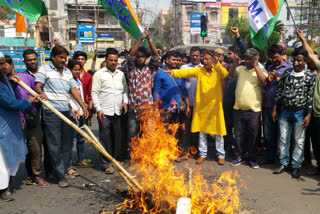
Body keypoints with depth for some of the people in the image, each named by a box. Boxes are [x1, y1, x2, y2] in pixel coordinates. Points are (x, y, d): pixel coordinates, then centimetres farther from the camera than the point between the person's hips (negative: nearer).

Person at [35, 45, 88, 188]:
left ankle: (63, 169, 21)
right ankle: (60, 176, 3)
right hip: (51, 112, -5)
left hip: (66, 111, 6)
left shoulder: (67, 72, 18)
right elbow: (37, 86, -6)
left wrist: (83, 106, 5)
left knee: (66, 143, 8)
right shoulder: (44, 69, 3)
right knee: (54, 145, -3)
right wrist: (42, 93, -30)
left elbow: (74, 90, 14)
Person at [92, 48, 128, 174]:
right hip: (104, 111, -4)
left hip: (118, 111, 4)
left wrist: (125, 101, 1)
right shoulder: (99, 74, 0)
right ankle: (106, 164, 6)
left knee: (117, 137, 11)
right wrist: (98, 109, -11)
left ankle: (116, 159, 25)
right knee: (105, 138, -2)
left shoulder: (121, 74, 13)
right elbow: (94, 93, -3)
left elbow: (125, 90, 19)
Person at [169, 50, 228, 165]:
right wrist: (174, 72, -29)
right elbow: (186, 72, -10)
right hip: (201, 106, 2)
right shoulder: (199, 70, 3)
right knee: (202, 132, 10)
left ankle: (221, 155, 20)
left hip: (215, 106, -2)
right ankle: (203, 154, 24)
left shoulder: (218, 71, -3)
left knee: (218, 132, 6)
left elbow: (225, 74, -25)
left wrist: (217, 64, -44)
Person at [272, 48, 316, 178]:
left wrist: (308, 115, -11)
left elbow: (311, 96, -6)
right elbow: (279, 91, 8)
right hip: (285, 111, 3)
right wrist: (275, 109, 6)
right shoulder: (286, 73, 5)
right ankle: (284, 163, 22)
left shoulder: (310, 76, -5)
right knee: (283, 139, 9)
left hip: (300, 113, -3)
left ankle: (296, 166, 18)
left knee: (299, 141, 6)